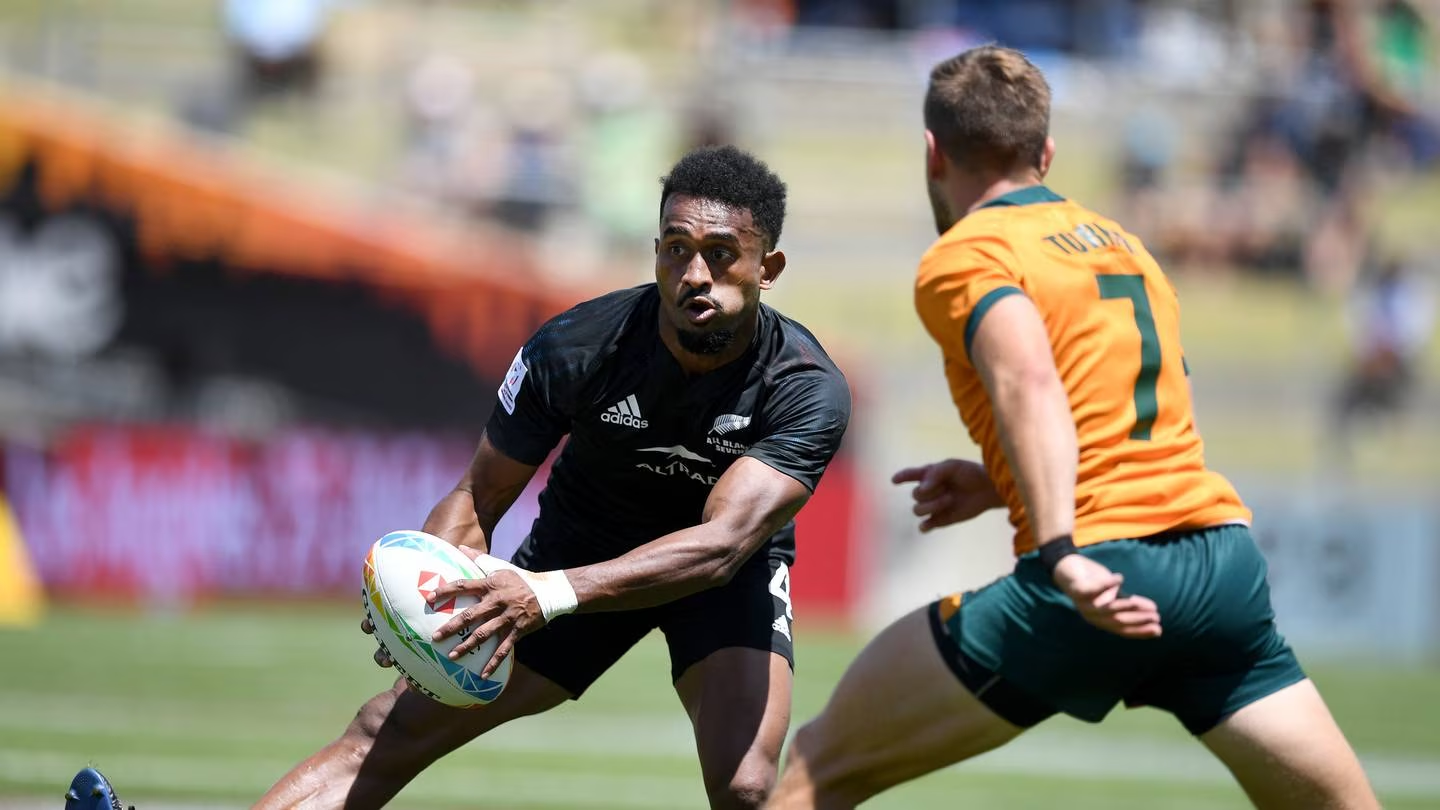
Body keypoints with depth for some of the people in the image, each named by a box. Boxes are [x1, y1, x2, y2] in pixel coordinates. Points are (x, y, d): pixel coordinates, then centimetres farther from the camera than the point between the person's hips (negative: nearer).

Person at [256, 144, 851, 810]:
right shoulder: (572, 348, -25)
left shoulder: (808, 390, -30)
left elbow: (722, 542, -41)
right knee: (391, 732, -6)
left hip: (730, 576, -1)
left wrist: (550, 595, -54)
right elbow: (477, 500, -15)